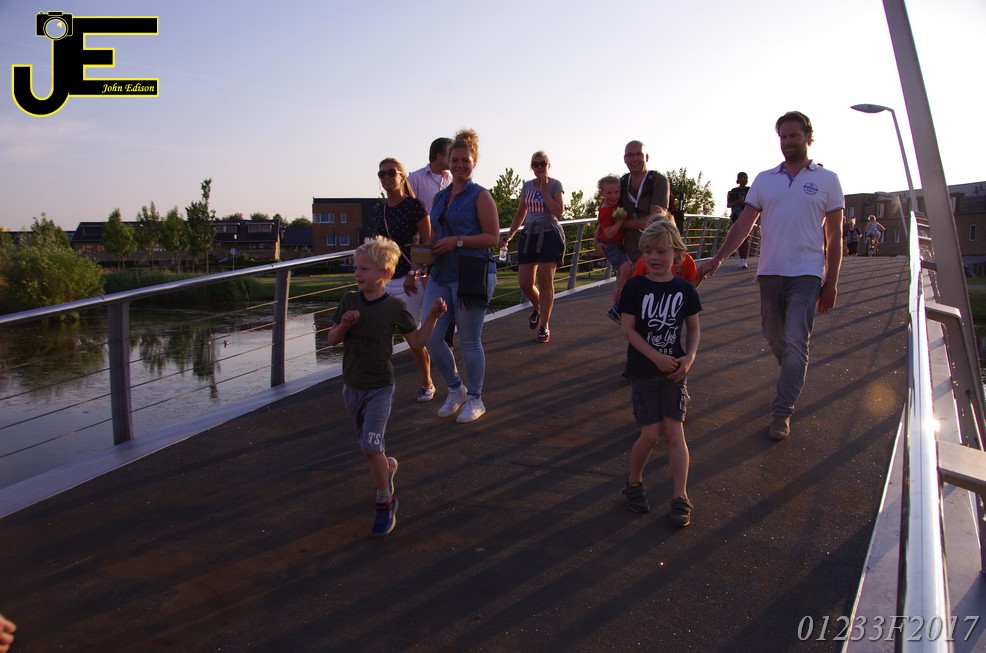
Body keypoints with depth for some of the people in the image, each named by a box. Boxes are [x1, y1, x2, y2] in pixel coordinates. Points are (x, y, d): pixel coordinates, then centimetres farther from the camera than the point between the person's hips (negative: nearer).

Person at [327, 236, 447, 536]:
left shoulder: (394, 307, -12)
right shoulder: (349, 301, -4)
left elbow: (417, 341, -2)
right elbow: (332, 340, 0)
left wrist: (432, 316, -15)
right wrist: (344, 325, -19)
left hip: (380, 388, -4)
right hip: (351, 386, 4)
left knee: (371, 446, -14)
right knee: (369, 446, 18)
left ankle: (385, 502, 4)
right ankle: (388, 466, 50)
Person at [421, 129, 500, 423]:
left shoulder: (480, 196, -3)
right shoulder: (440, 197, 16)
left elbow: (493, 237, -9)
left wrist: (458, 241, -17)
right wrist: (427, 246, 5)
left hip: (471, 275, -6)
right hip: (441, 275, 7)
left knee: (469, 341, 2)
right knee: (430, 336, 0)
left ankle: (475, 399, 19)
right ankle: (456, 389, 22)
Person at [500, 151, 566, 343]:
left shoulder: (555, 185, -1)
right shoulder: (527, 186, 12)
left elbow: (559, 212, -14)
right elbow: (520, 214, 20)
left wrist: (543, 190, -14)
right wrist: (508, 236, 14)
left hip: (550, 234, -5)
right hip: (529, 234, 5)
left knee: (545, 280, -7)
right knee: (524, 282, -1)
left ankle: (544, 326, 2)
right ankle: (538, 308, 31)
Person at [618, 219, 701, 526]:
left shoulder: (685, 289, 0)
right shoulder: (635, 287, -6)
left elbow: (693, 328, 9)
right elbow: (628, 329, -9)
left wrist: (689, 357, -9)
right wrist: (657, 357, -16)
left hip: (674, 369, 2)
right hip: (643, 370, -1)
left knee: (674, 431, -4)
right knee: (651, 434, -3)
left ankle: (681, 497, 6)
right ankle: (634, 483, 22)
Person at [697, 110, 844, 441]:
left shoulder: (827, 180, 3)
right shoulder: (764, 179, 9)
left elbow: (834, 235, 3)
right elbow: (744, 224, 4)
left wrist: (831, 282, -1)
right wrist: (717, 258, -8)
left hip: (806, 273, -3)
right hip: (769, 271, 4)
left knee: (795, 342, -8)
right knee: (774, 338, 12)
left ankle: (782, 412, -1)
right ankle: (795, 377, 39)